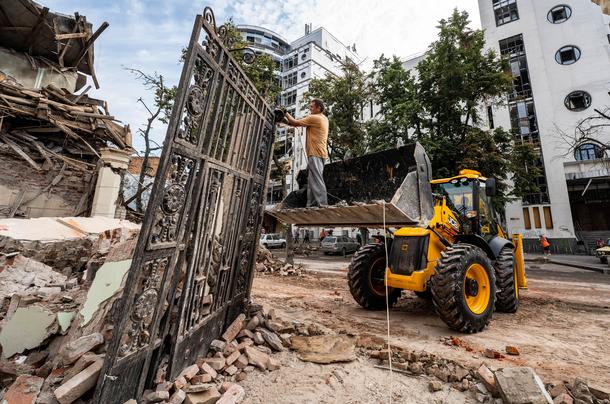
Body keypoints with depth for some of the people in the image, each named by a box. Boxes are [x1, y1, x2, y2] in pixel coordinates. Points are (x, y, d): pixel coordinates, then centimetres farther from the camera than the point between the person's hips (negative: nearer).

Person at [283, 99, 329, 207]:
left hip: (315, 153, -10)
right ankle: (311, 205, 13)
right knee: (312, 180, 10)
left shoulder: (314, 118, -9)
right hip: (319, 153, 10)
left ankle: (322, 204, -13)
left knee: (316, 180, -12)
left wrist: (286, 113, 8)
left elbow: (295, 123, -7)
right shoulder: (324, 118, 19)